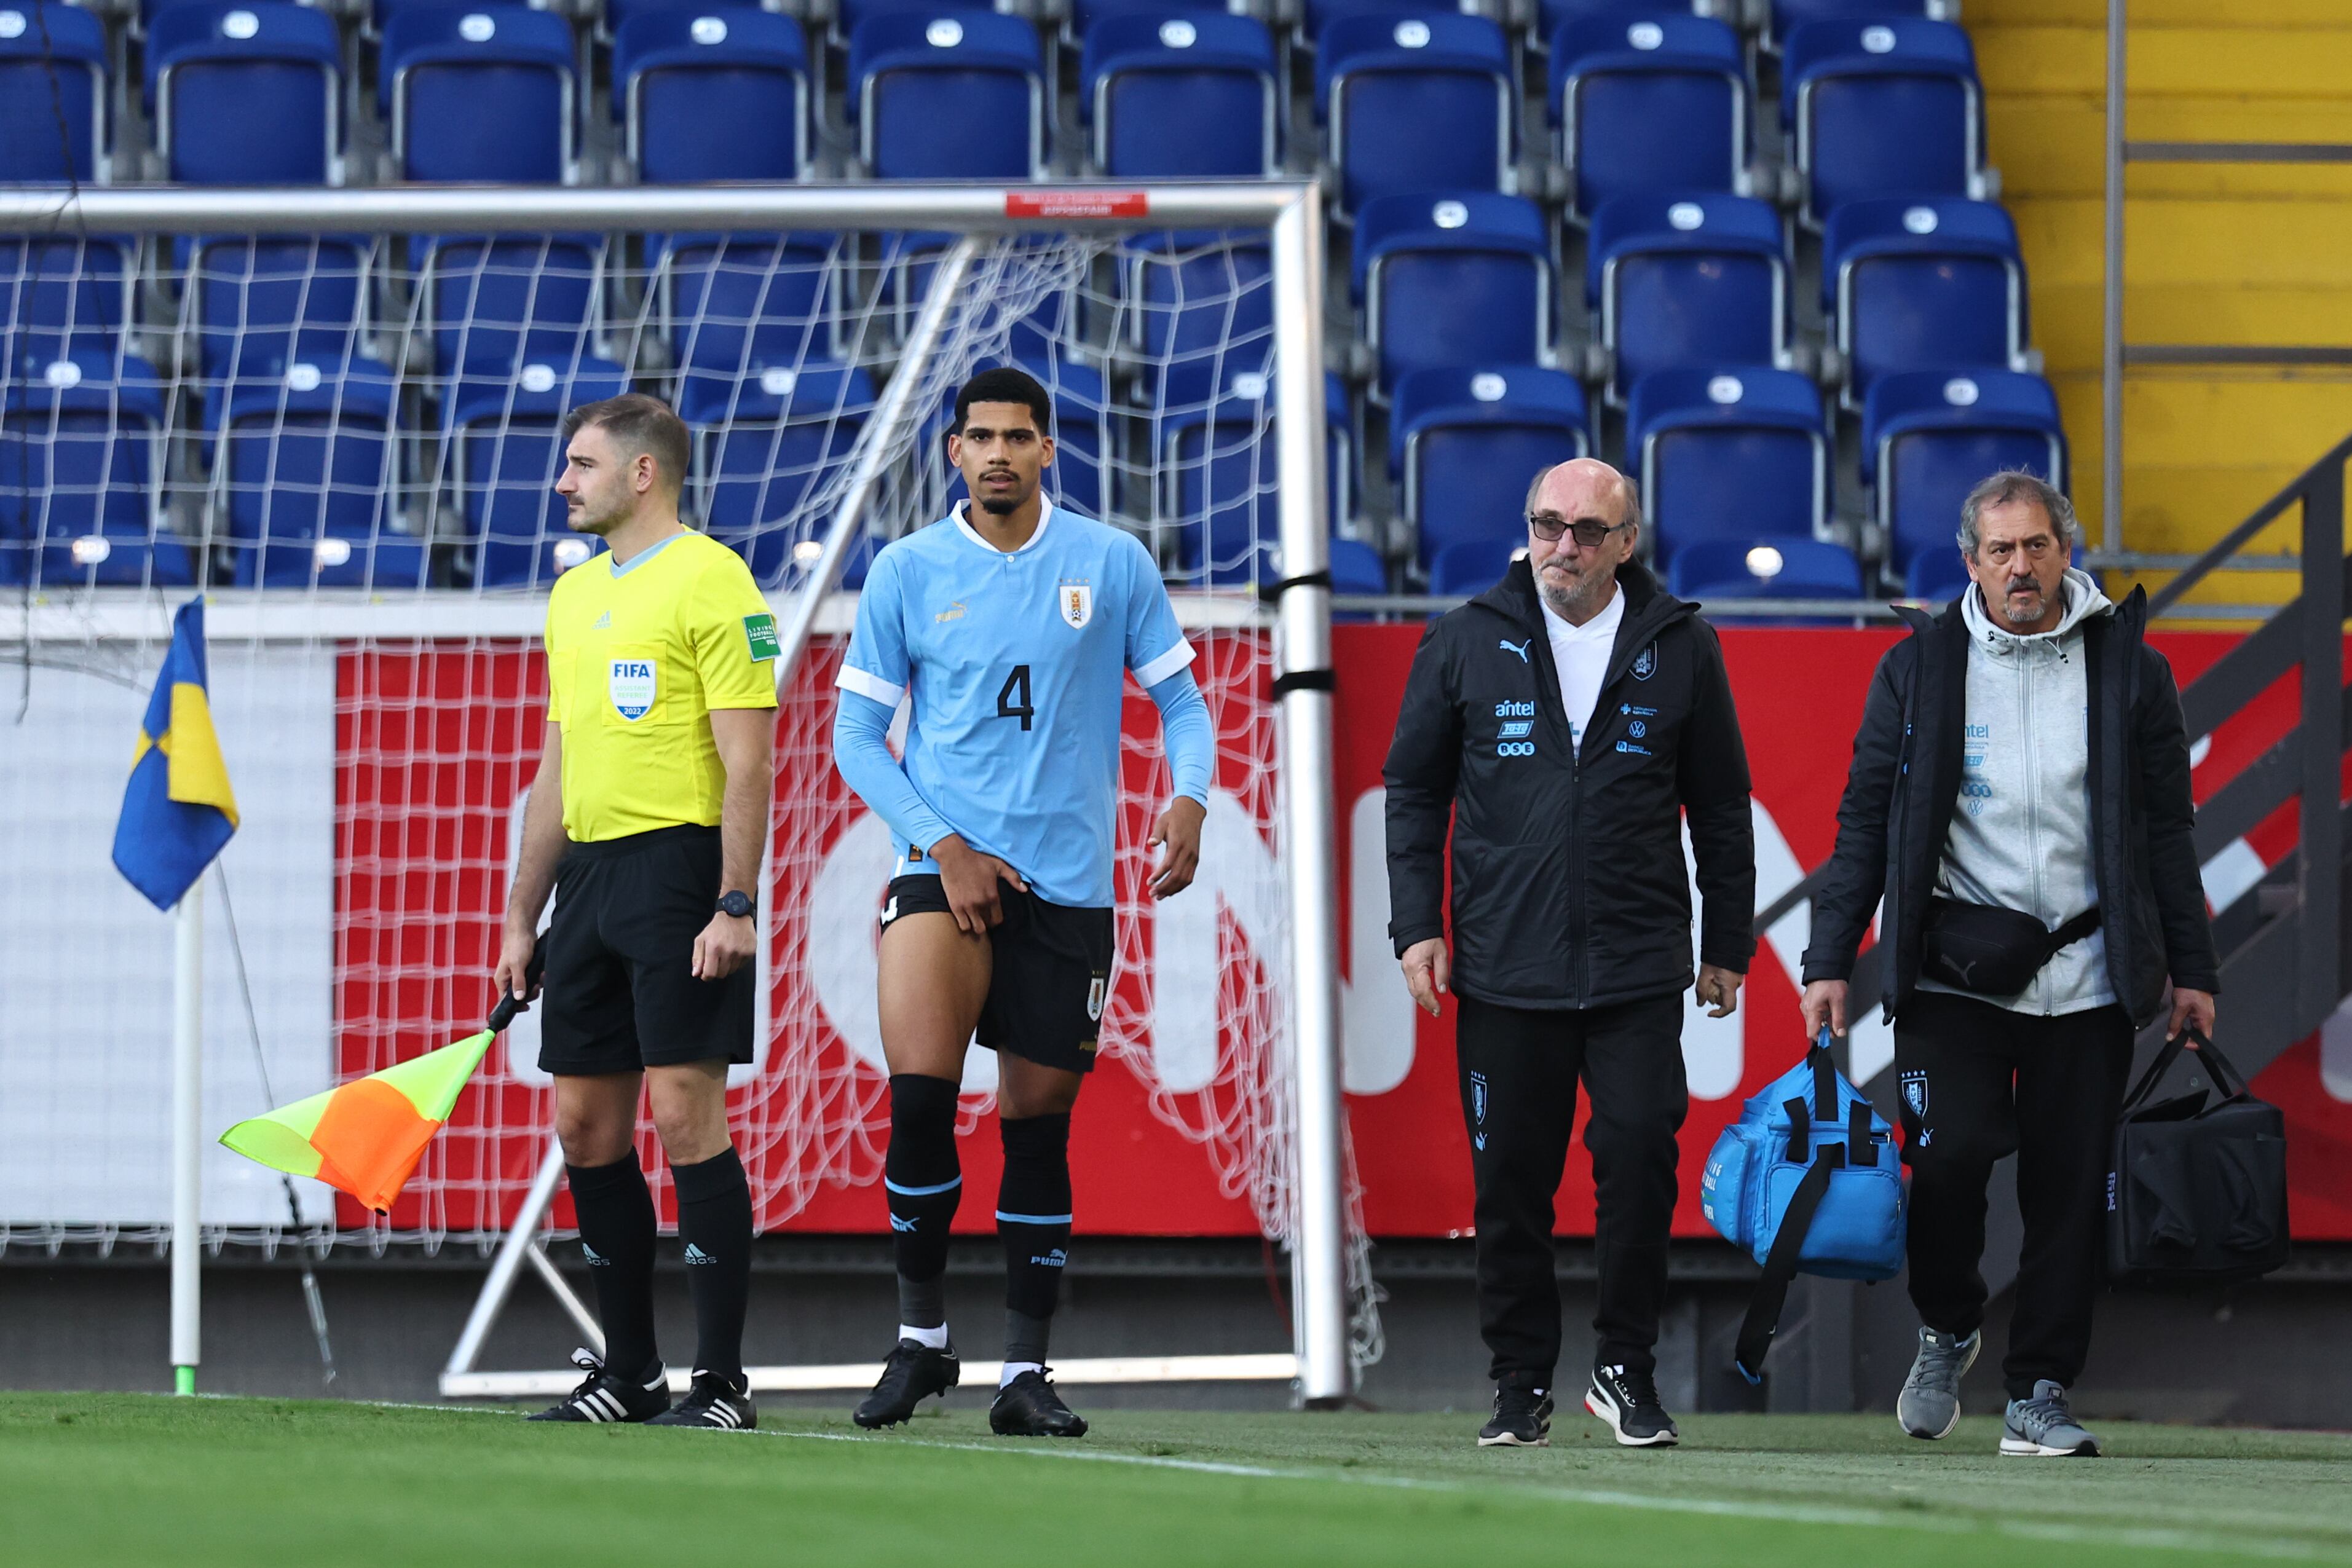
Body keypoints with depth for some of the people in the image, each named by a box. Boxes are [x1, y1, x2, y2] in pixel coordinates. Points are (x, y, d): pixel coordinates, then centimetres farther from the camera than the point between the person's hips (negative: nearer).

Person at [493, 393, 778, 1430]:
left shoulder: (709, 581, -7)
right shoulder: (575, 595, 18)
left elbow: (748, 761, -12)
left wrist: (735, 906, -19)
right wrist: (522, 918, 19)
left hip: (680, 868, -8)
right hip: (589, 873, 8)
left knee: (684, 1113, -10)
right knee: (586, 1128, 6)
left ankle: (721, 1382, -8)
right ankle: (627, 1373, 14)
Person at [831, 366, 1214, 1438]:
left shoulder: (1113, 565, 4)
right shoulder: (906, 572, 3)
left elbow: (1180, 702, 10)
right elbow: (856, 735, 6)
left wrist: (1189, 800, -11)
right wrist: (943, 846, -7)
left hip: (1067, 885, 1)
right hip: (944, 865, -1)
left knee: (1038, 1122, 4)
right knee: (919, 1088, -21)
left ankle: (1025, 1372, 13)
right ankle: (920, 1334, -7)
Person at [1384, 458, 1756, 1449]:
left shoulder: (1679, 649, 5)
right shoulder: (1467, 643, 5)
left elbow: (1721, 806, 12)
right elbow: (1415, 789, 10)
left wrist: (1726, 943, 10)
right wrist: (1417, 925, 2)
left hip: (1639, 969, -1)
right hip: (1503, 968, 1)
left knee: (1639, 1159, -10)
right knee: (1510, 1181, 2)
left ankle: (1625, 1369, 5)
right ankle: (1522, 1385, 13)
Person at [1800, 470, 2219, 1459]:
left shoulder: (2128, 670, 6)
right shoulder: (1918, 669, 4)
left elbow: (2168, 827, 12)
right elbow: (1865, 819, 7)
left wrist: (2191, 970, 9)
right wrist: (1831, 959, 2)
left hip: (2084, 972, 1)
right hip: (1954, 968, -1)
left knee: (2070, 1190, -1)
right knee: (1949, 1153, -16)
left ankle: (2040, 1395, 9)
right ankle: (1947, 1330, 12)